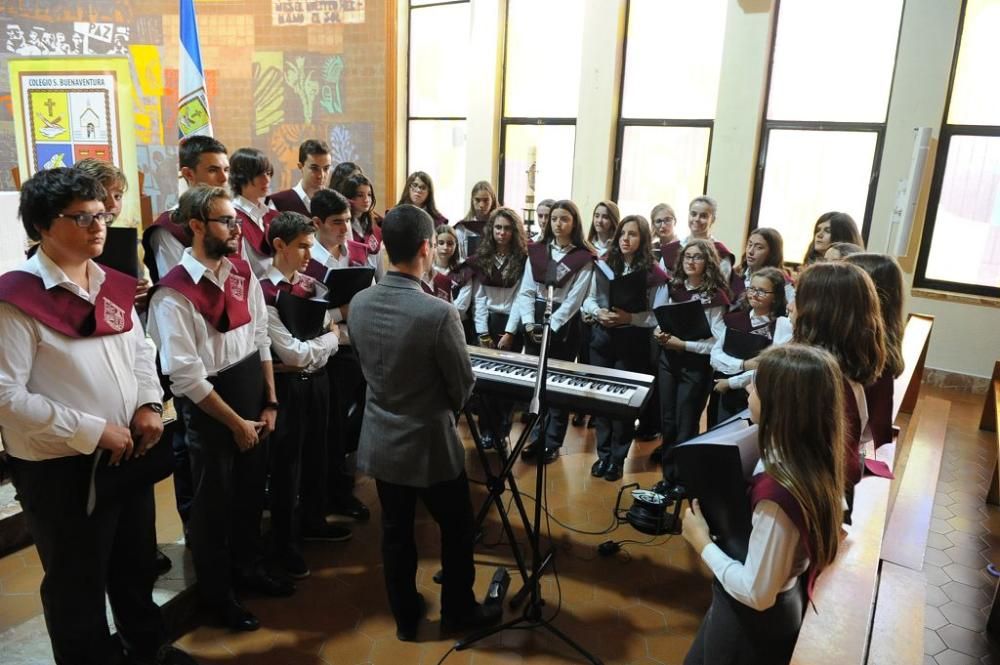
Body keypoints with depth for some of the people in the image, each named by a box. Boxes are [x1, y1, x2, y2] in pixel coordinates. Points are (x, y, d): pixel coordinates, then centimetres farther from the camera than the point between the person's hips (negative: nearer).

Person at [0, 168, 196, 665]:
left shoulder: (112, 285, 5)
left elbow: (140, 351, 14)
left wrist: (149, 405, -4)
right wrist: (93, 431, -21)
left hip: (128, 453, 7)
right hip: (60, 468, -7)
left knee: (137, 562, 24)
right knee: (77, 581, 14)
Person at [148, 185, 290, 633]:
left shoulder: (243, 273, 1)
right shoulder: (174, 294, -20)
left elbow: (260, 339, 6)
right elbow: (185, 376, -21)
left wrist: (269, 403, 3)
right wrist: (235, 423, -15)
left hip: (252, 404, 6)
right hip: (208, 413, -6)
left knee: (250, 491, 21)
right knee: (214, 503, 12)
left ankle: (248, 568, 45)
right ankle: (216, 593, 35)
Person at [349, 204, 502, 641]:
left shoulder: (358, 303, -7)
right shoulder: (438, 312, -25)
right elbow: (464, 385, -13)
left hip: (380, 440, 6)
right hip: (430, 443, -5)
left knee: (395, 532, 19)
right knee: (457, 530, 17)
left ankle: (405, 617, 36)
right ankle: (458, 610, 35)